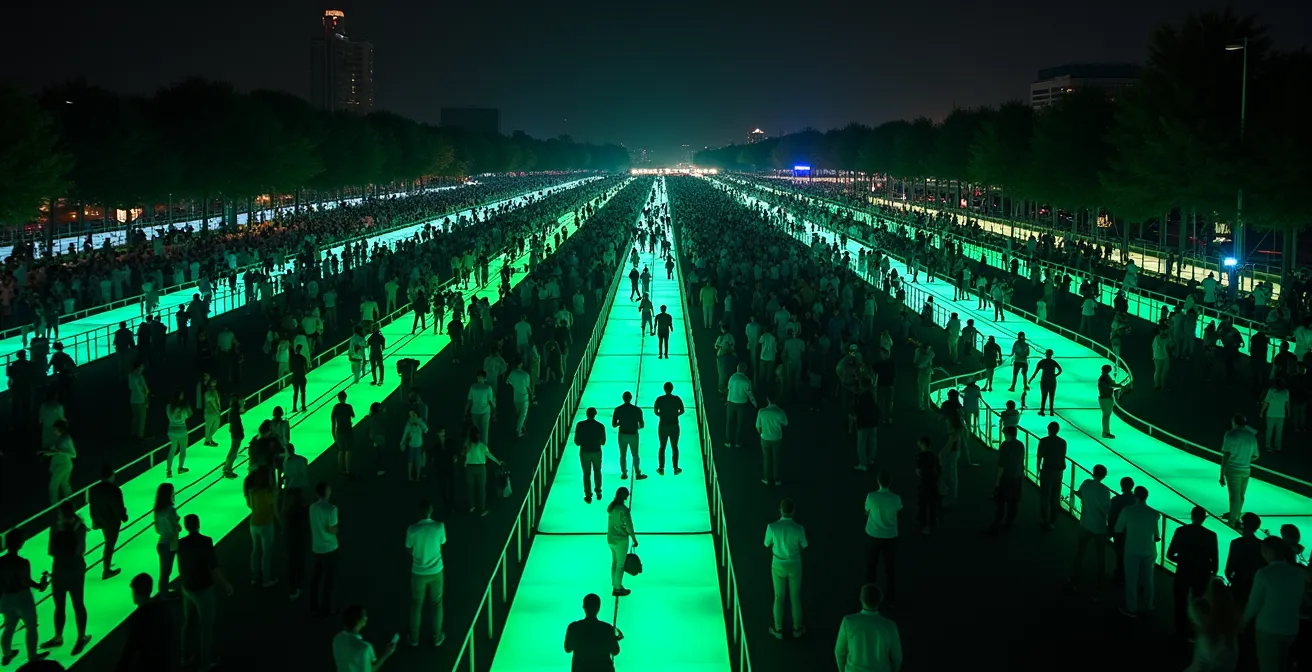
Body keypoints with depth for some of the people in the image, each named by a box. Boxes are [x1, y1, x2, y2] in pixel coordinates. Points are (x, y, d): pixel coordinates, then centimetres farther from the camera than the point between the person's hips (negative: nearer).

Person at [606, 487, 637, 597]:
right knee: (621, 565, 8)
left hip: (611, 538, 8)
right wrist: (634, 539, -9)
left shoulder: (611, 506, -3)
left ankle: (615, 585, 36)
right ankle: (617, 589, 20)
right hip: (620, 541, -8)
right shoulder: (624, 510, -28)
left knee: (615, 561, 22)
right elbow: (629, 527, -23)